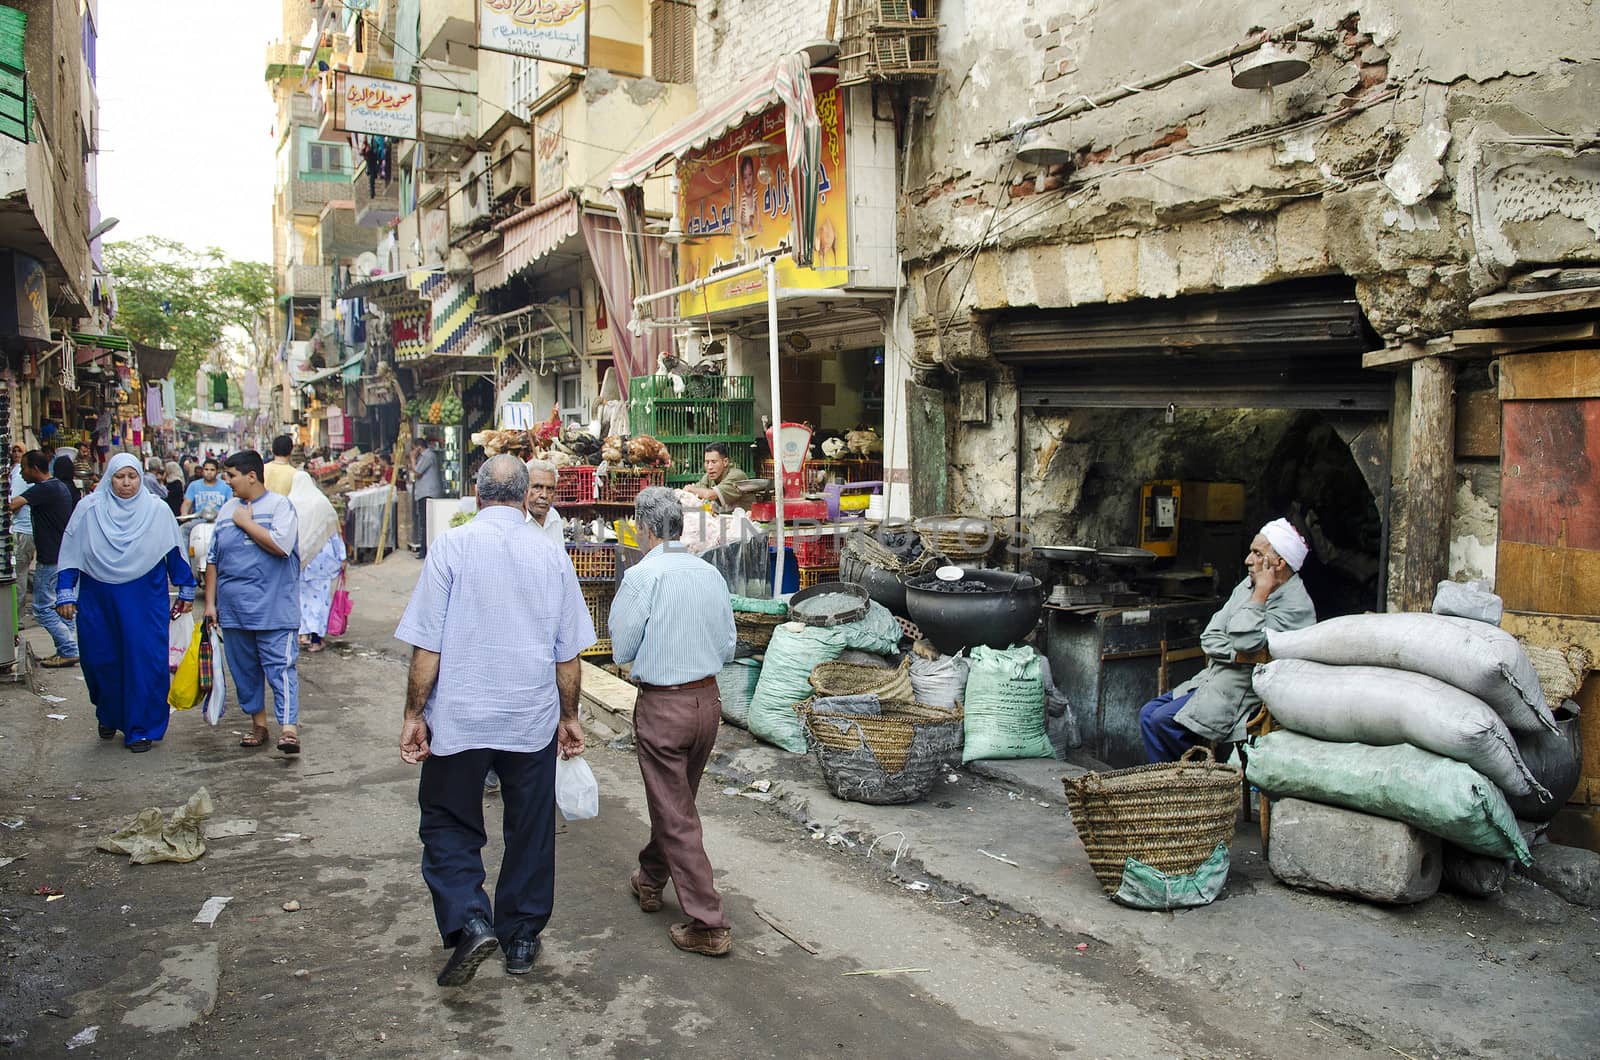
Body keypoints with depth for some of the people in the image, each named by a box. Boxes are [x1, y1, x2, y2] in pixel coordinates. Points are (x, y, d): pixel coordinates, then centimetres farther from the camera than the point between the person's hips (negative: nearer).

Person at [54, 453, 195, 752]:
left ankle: (141, 728, 8)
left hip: (145, 600, -1)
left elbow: (175, 551, 7)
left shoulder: (157, 510, 0)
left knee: (144, 662, -3)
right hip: (98, 600, 1)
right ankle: (109, 716, 34)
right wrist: (66, 594, 1)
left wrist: (186, 590, 10)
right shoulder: (89, 509, 1)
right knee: (101, 660, 10)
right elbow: (71, 553, 4)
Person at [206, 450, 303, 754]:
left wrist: (246, 522, -10)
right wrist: (210, 602, 13)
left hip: (274, 609, -6)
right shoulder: (227, 510, 14)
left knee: (280, 667, -11)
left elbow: (281, 545, -20)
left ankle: (288, 728, -16)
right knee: (244, 670, 12)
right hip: (233, 609, 6)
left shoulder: (279, 505, -3)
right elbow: (212, 560, 17)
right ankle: (258, 724, 24)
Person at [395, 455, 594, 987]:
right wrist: (569, 716, 15)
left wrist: (415, 713, -1)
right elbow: (568, 652, 4)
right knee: (529, 831, 14)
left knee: (448, 825, 13)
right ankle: (521, 940, 26)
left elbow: (427, 644, -10)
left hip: (459, 719, -2)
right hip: (533, 721, 3)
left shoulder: (452, 545, -8)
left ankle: (468, 922, -4)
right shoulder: (551, 554, 0)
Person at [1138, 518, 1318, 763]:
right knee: (1148, 713, 0)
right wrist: (1240, 655, -13)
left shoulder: (1296, 606, -14)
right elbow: (1210, 637, 7)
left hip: (1241, 691, -8)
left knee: (1164, 720, -19)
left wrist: (1261, 593, -19)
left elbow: (1245, 641, -26)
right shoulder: (1249, 585, 10)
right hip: (1213, 677, 8)